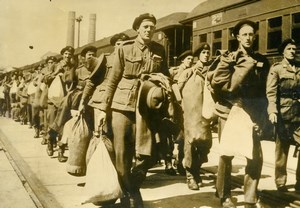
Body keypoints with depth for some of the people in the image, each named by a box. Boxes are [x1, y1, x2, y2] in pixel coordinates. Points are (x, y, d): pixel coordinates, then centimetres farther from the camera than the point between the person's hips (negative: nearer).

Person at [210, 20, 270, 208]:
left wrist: (261, 115, 5)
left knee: (256, 157, -2)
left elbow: (262, 91, 11)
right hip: (230, 111, -3)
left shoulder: (261, 60, 9)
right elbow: (217, 83, -11)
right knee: (227, 155, 4)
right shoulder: (229, 59, -1)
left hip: (251, 113, 3)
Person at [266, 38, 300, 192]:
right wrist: (272, 111, -20)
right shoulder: (276, 68, 1)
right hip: (283, 113, -4)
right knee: (282, 149, 4)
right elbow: (271, 92, -8)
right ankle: (280, 182, 14)